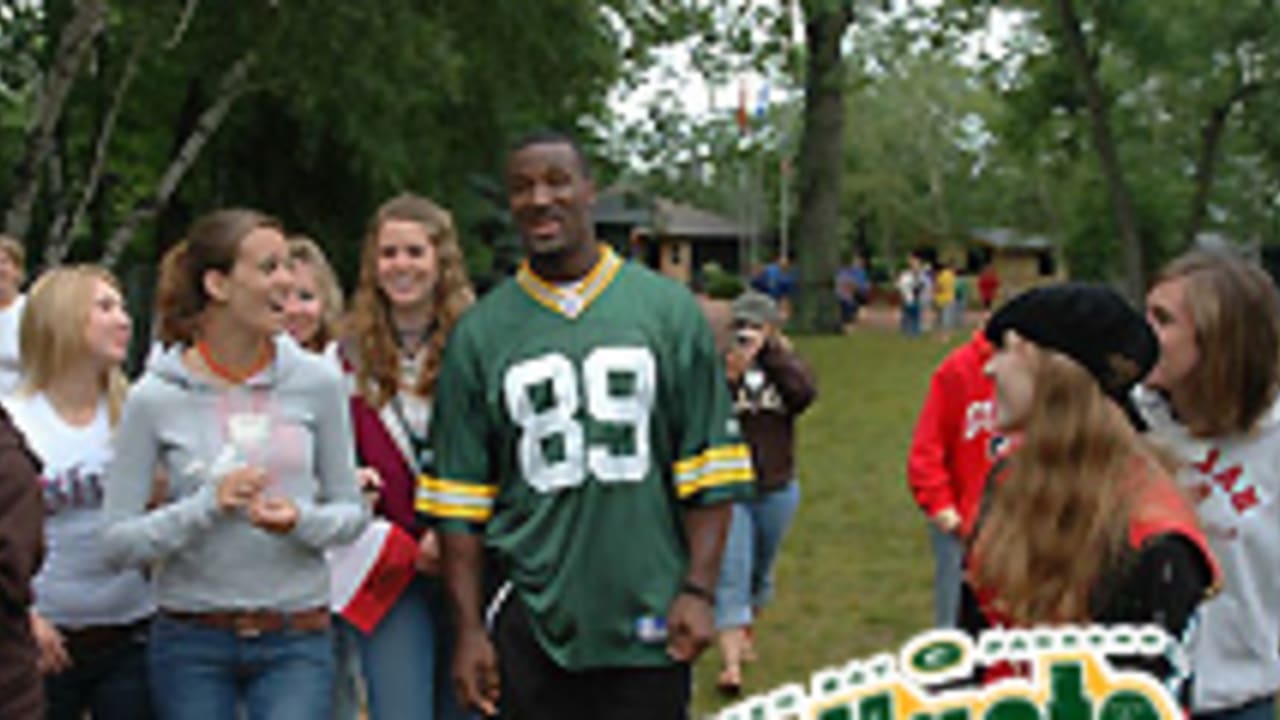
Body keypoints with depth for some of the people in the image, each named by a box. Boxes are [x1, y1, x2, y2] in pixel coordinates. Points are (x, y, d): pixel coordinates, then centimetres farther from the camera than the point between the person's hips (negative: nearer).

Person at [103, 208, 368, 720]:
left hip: (296, 642, 0)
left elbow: (351, 512, 6)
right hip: (191, 643, 0)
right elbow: (118, 541, -6)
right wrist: (208, 505, -20)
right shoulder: (155, 399, -5)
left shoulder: (317, 382, 0)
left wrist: (303, 521, -16)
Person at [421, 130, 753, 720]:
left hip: (648, 622, 0)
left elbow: (711, 470, 4)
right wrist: (469, 627, 1)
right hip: (531, 626, 0)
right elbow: (459, 499, 5)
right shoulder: (480, 332, 5)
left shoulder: (668, 310, 4)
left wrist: (699, 590, -4)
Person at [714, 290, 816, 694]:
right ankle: (731, 662, -14)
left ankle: (744, 628, 44)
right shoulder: (719, 365, -7)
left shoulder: (784, 366, 1)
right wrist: (730, 379, -28)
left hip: (777, 489, 4)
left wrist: (771, 352, -19)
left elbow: (806, 393, -20)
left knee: (760, 570, 21)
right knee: (731, 575, -12)